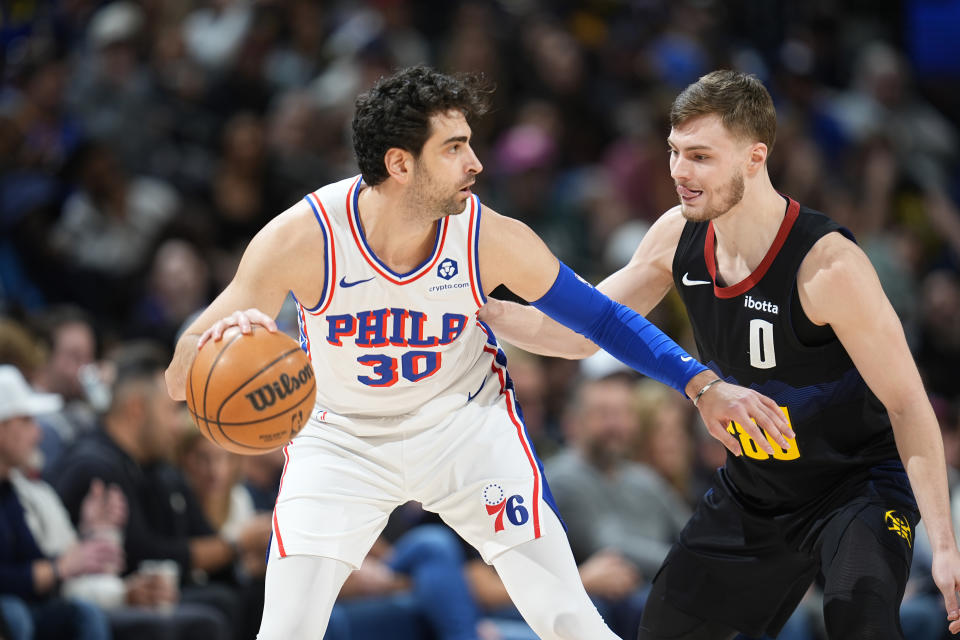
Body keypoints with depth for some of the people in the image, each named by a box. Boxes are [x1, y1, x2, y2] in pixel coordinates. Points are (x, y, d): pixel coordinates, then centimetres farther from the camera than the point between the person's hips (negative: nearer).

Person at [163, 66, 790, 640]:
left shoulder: (493, 238, -23)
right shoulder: (302, 238, -29)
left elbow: (600, 316, -7)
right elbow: (180, 379, -28)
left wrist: (703, 384, -15)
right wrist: (217, 343, -52)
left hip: (468, 422, 1)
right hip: (342, 437, -1)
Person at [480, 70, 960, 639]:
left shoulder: (828, 265, -27)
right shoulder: (677, 236, -7)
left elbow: (908, 405, -23)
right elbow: (582, 331, 6)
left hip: (857, 483, -7)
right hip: (752, 493, 7)